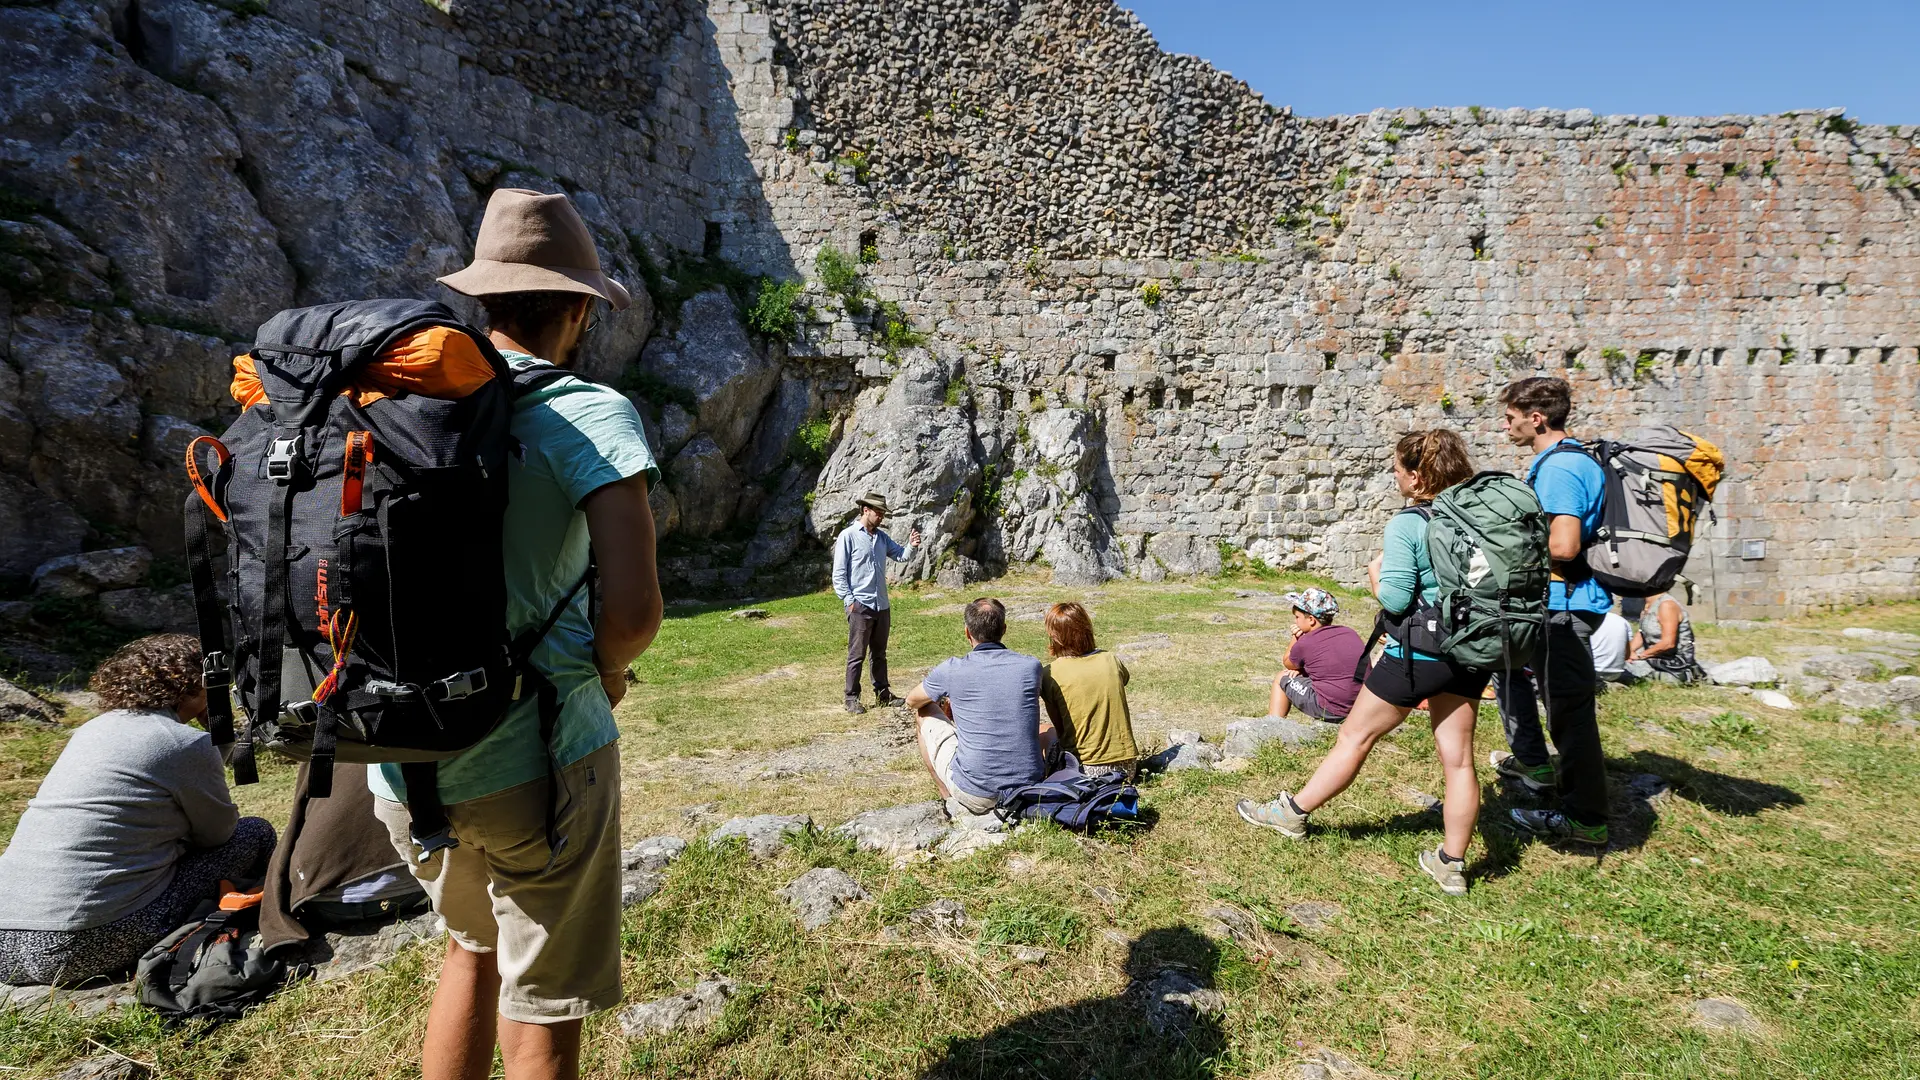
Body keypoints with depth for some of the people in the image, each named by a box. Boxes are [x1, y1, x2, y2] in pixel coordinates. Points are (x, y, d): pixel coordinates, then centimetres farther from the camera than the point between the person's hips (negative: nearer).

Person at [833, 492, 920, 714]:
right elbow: (838, 573, -9)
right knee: (857, 655, -1)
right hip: (860, 606, -7)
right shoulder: (848, 536, -7)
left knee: (879, 653, 16)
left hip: (882, 606, 7)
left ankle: (882, 693, 25)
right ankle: (852, 699, 7)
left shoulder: (881, 537, 13)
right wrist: (849, 601, -14)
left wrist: (911, 546, -13)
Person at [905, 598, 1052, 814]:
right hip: (1030, 788, 2)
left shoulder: (951, 670, -8)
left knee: (926, 713, 19)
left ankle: (948, 798, 29)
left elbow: (912, 701, 13)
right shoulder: (1031, 666, -2)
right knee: (1049, 731, 32)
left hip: (975, 796, -2)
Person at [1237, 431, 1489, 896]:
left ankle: (1292, 811, 22)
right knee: (1458, 756, 8)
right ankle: (1452, 864, 17)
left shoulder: (1405, 525, -15)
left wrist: (1376, 573, -1)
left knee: (1355, 737, 7)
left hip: (1416, 653, -6)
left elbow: (1394, 599, -20)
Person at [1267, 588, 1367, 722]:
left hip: (1328, 710, -6)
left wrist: (1295, 638, 11)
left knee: (1281, 678, 15)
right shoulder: (1350, 633, 8)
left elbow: (1287, 664, 12)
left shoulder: (1305, 643, -9)